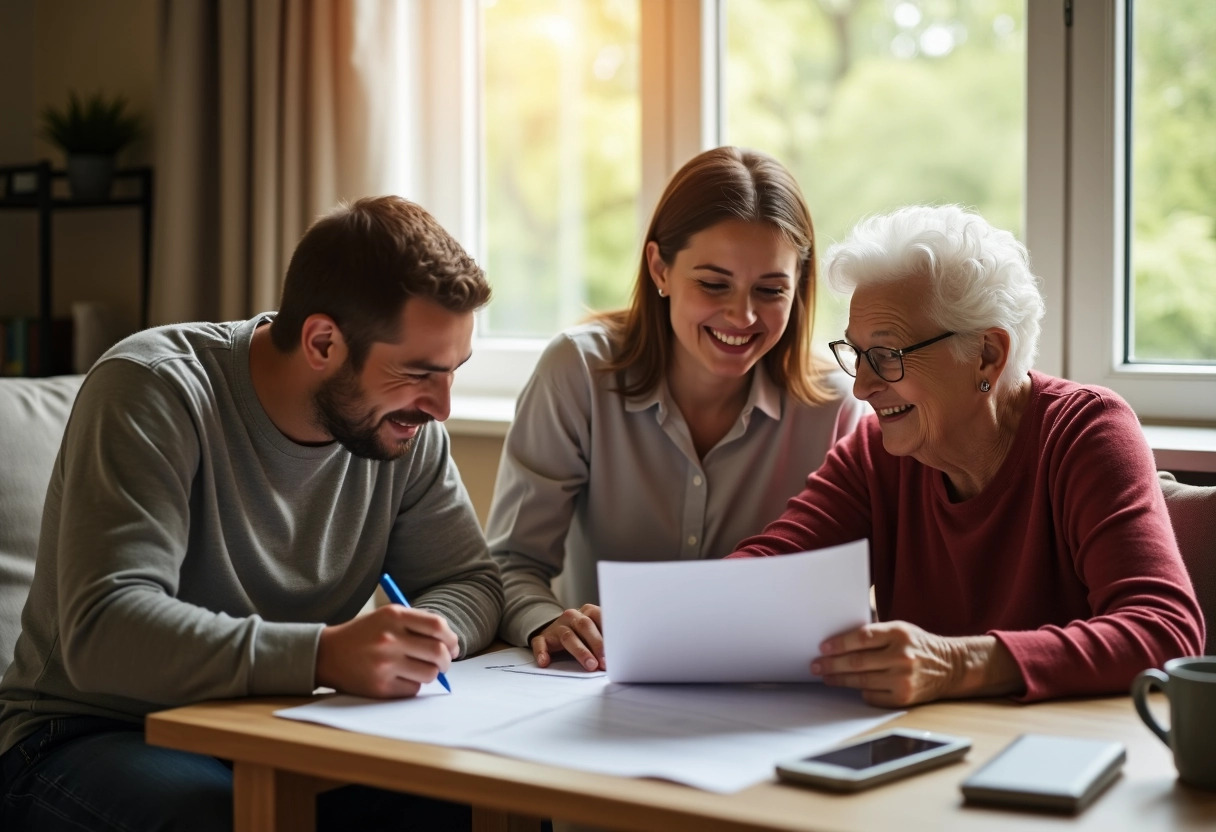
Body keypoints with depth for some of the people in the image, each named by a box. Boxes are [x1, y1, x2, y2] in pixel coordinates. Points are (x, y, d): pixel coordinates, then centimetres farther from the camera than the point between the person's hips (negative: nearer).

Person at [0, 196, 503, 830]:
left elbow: (469, 583, 4)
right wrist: (323, 654, -42)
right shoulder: (153, 392, -20)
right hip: (96, 734, -4)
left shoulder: (407, 424, -2)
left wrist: (422, 639, -21)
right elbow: (102, 631, -30)